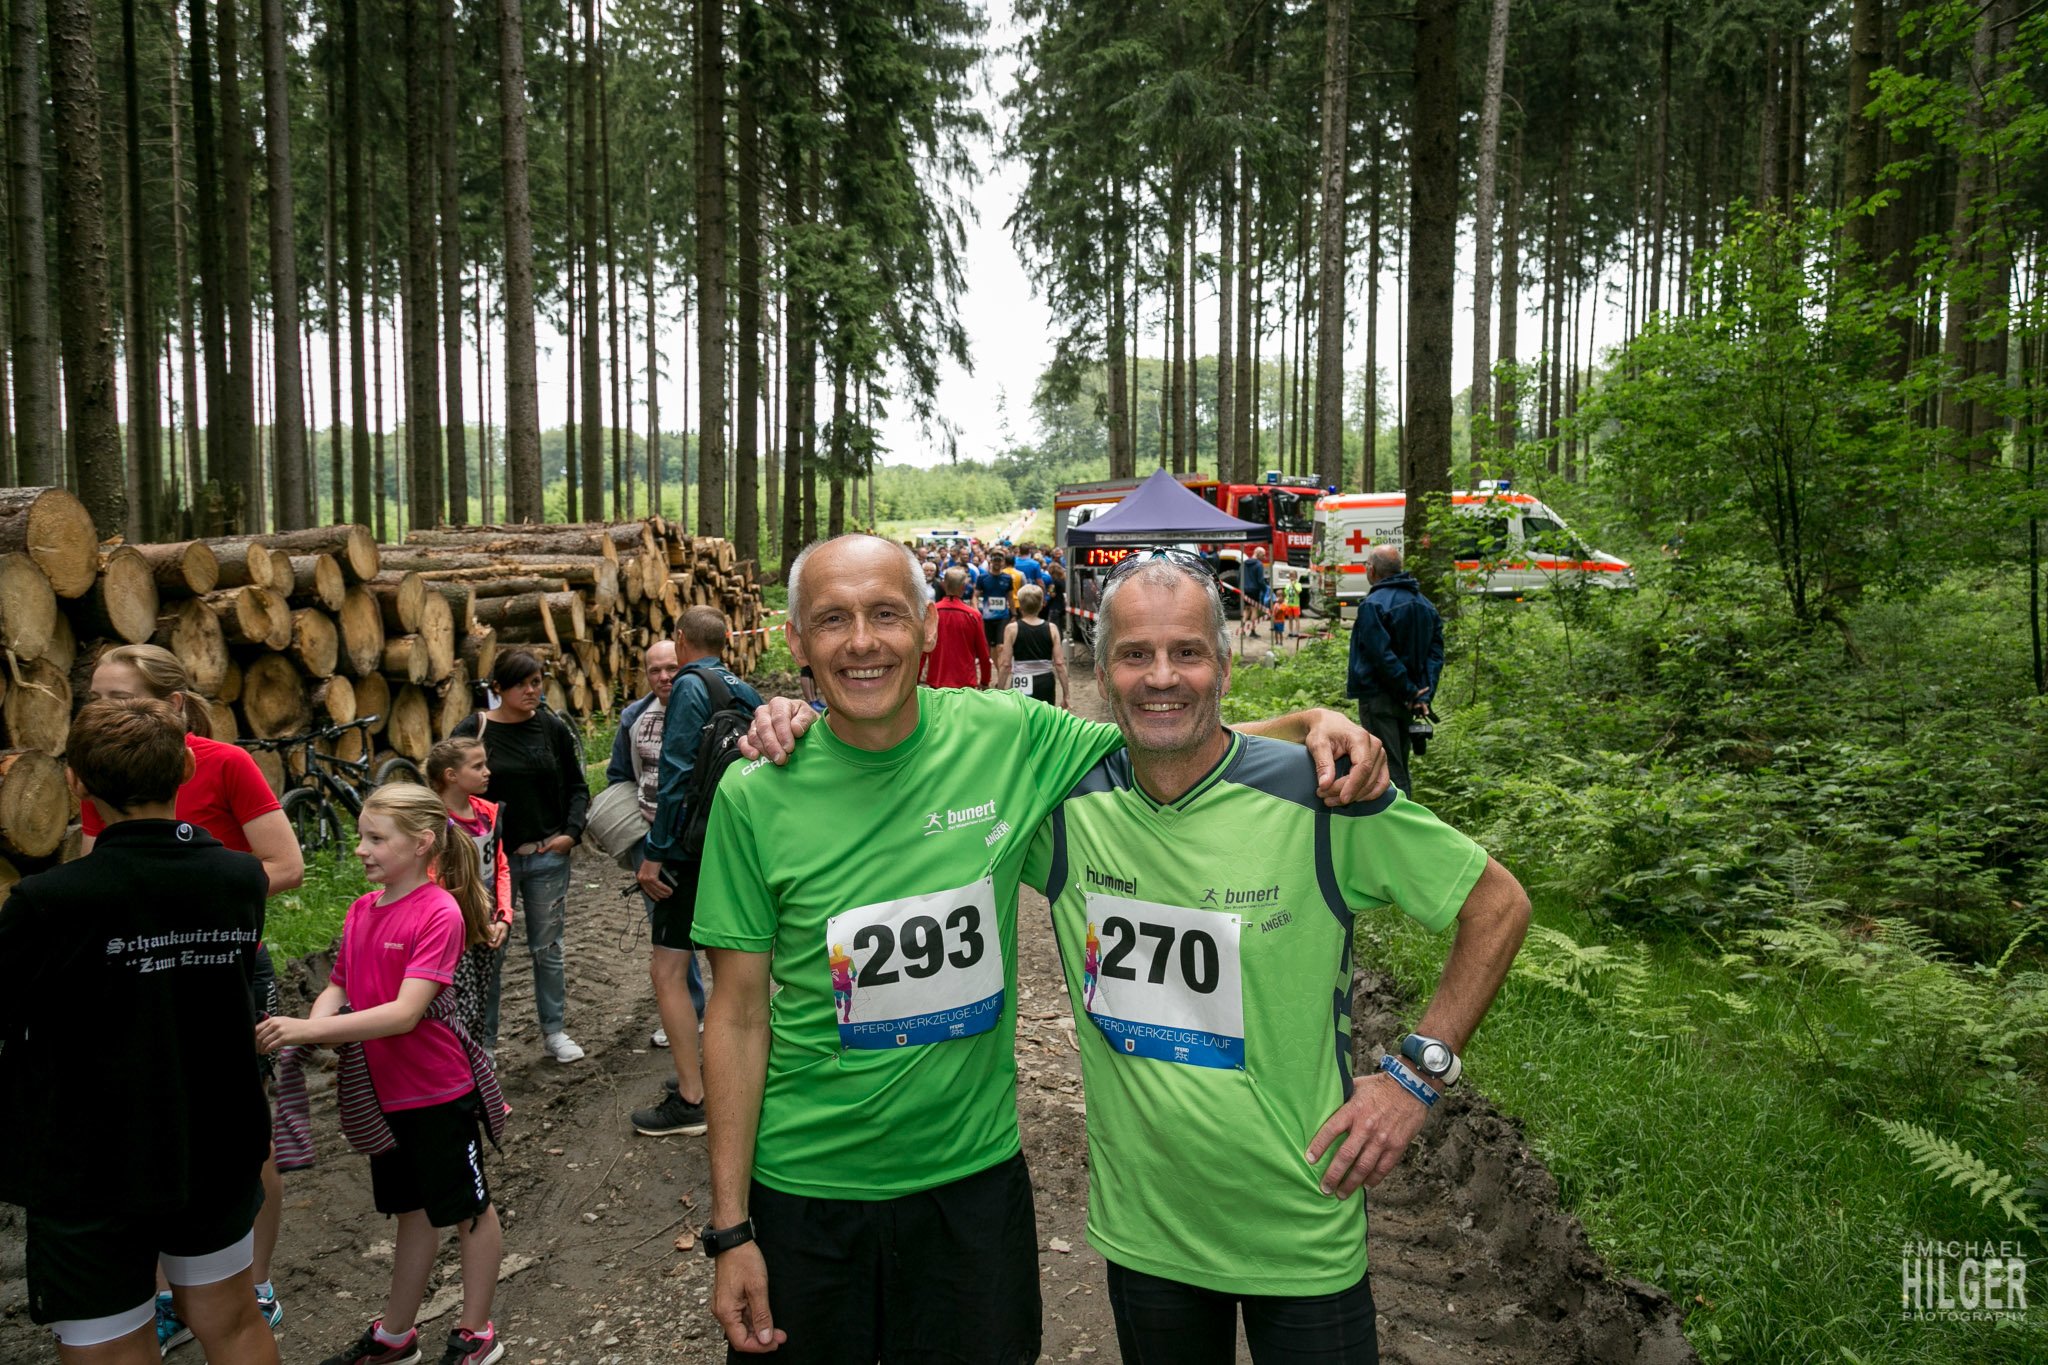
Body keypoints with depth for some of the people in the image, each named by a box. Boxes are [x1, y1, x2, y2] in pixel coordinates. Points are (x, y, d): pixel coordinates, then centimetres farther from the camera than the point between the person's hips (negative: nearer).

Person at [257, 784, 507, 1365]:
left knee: (467, 1210, 12)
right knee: (411, 1212, 22)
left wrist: (308, 1030, -32)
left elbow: (405, 1012, -28)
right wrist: (309, 1026, -17)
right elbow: (338, 987, 5)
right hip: (384, 1093, 7)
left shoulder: (440, 913, -22)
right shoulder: (361, 910, 1)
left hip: (439, 1092, -7)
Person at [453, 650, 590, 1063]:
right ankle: (483, 1040, 17)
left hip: (547, 856, 2)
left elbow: (577, 786, 10)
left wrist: (572, 832, -3)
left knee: (548, 947, 12)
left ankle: (554, 1031, 25)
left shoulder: (553, 727, 2)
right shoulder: (472, 730, -5)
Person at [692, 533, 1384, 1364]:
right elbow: (739, 1013, -6)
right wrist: (730, 1229, -5)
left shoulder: (1005, 736, -10)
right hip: (807, 1190, -1)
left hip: (974, 1174, 1)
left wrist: (1310, 722, -13)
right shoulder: (756, 795, -11)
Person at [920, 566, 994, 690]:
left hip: (936, 681, 1)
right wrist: (985, 681, 14)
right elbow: (983, 652, 1)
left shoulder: (930, 613, -5)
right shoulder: (972, 615, -6)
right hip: (965, 683, -1)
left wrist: (916, 679, 10)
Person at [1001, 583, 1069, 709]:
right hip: (1046, 683, 3)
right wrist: (1066, 694, 3)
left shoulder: (1012, 629, -6)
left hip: (1022, 684, -3)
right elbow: (1060, 664, -4)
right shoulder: (1051, 629, -1)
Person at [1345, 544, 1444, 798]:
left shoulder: (1373, 605, -13)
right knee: (1400, 769, 18)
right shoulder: (1424, 604, 12)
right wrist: (1424, 695, -2)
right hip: (1407, 702, 8)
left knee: (1388, 771, -5)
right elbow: (1436, 653, 7)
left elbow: (1382, 656, -20)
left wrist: (1409, 691, -14)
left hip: (1379, 699, -8)